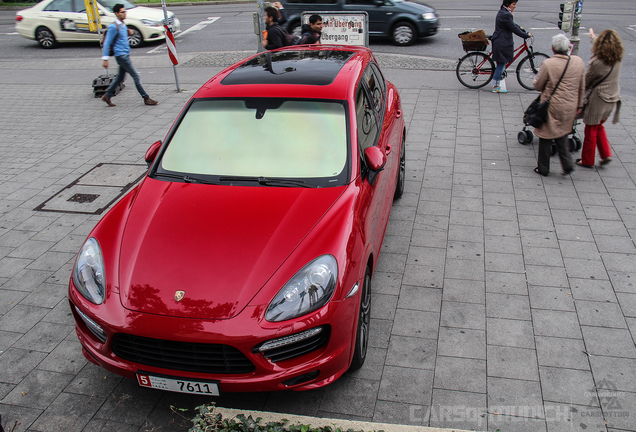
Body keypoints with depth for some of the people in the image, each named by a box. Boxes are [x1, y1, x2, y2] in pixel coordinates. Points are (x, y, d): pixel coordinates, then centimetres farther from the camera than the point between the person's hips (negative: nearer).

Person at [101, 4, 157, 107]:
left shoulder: (123, 24, 13)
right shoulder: (113, 26, -13)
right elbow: (107, 43, -13)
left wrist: (128, 32, 14)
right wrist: (105, 59, -15)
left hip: (125, 55, 9)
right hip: (121, 55, -9)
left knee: (120, 77, 14)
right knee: (136, 76, -9)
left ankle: (107, 96, 23)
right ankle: (146, 98, -4)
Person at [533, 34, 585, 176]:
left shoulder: (548, 64, -19)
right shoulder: (579, 61, -3)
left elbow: (537, 85, -8)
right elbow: (582, 86, 6)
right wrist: (580, 104, 16)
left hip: (551, 107, -5)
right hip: (570, 107, 5)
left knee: (546, 137, 9)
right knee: (562, 134, 22)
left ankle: (543, 168, 20)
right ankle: (567, 163, 14)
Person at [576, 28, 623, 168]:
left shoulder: (596, 62, -23)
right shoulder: (618, 59, -2)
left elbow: (586, 81, -11)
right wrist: (594, 37, 34)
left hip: (597, 99, -7)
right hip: (612, 99, 7)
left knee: (591, 130, 8)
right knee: (599, 126, 25)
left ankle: (587, 160, 21)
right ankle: (606, 154, 19)